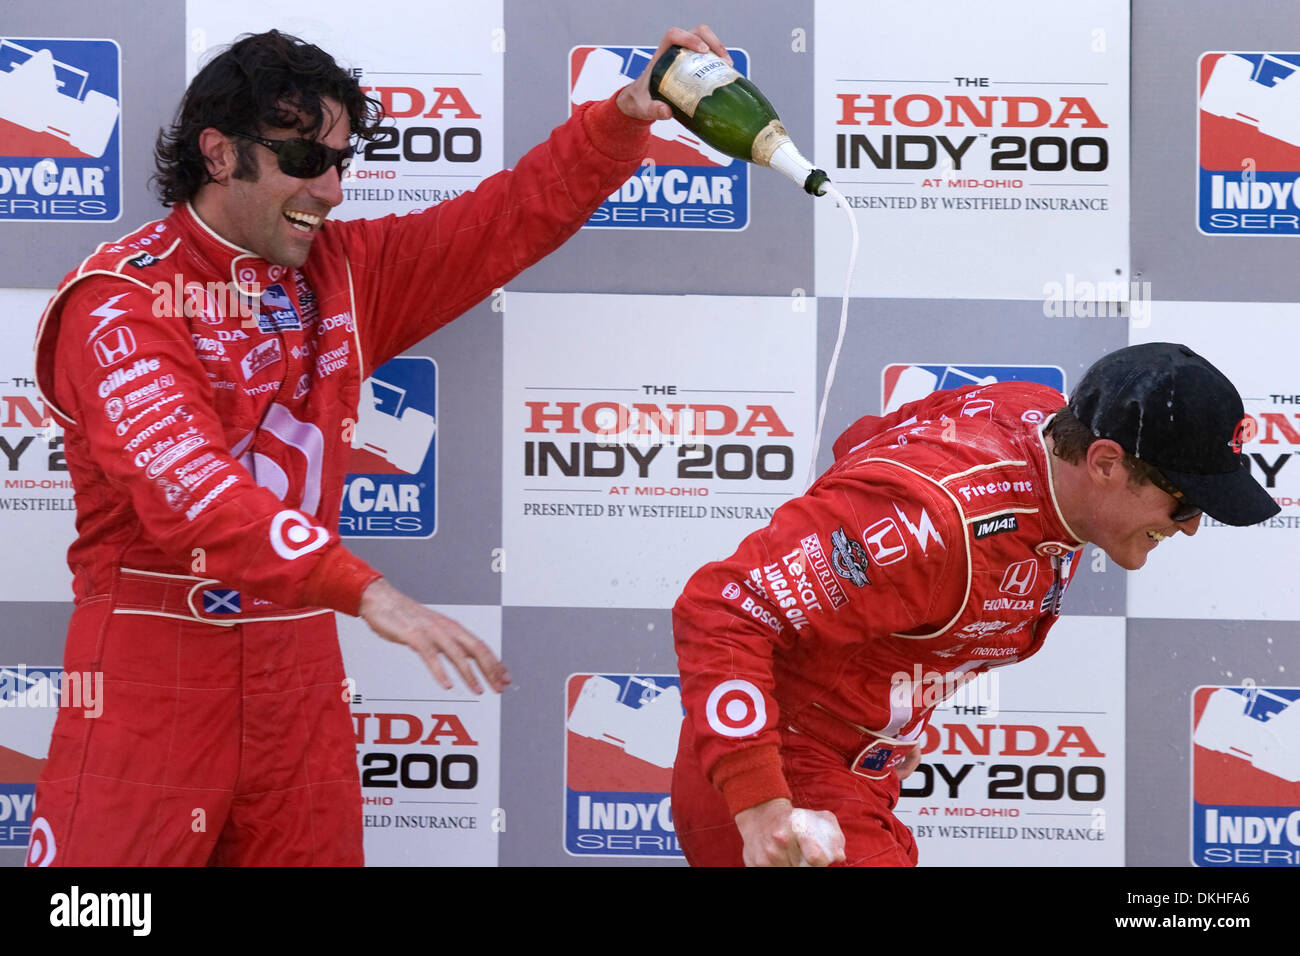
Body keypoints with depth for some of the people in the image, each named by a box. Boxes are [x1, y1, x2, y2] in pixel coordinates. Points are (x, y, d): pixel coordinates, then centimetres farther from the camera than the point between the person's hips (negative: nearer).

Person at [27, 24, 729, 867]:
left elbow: (516, 217, 14)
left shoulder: (343, 272, 11)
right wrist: (366, 590, -34)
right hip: (152, 681, -6)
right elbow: (186, 483, -25)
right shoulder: (119, 301, -10)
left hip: (299, 671, 6)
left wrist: (627, 117, -3)